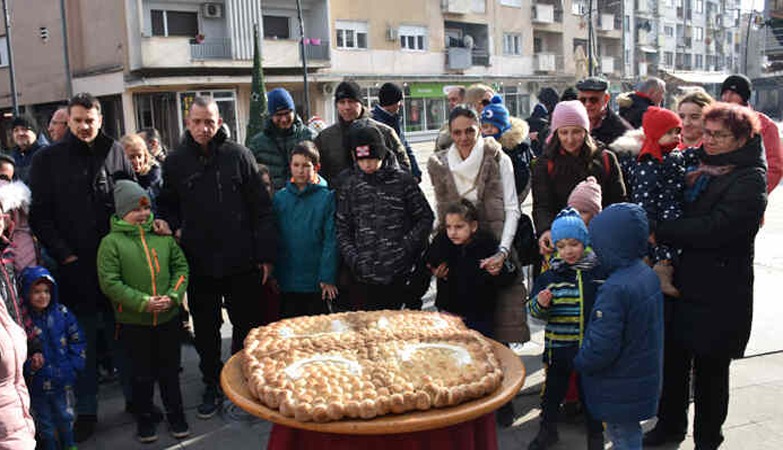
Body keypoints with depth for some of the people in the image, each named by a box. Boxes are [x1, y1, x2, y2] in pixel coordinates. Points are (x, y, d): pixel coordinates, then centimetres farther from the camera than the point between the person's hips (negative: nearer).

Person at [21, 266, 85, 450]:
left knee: (65, 417, 19)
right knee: (44, 422, 16)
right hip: (37, 382, -2)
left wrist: (74, 364, -5)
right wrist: (29, 364, -23)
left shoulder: (62, 313, -6)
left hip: (63, 379, 2)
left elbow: (77, 340, 1)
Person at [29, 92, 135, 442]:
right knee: (84, 342, 8)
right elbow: (40, 215, -1)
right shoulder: (48, 159, 0)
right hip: (76, 267, -1)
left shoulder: (115, 152, 5)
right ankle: (86, 410, 22)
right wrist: (65, 255, -8)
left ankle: (135, 397, 28)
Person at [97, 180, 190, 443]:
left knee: (170, 370, 15)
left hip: (168, 317, 3)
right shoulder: (111, 242, -7)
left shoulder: (163, 236, 3)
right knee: (142, 373, 12)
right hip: (133, 322, -2)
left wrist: (173, 296, -10)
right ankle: (144, 419, 30)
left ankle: (175, 414, 30)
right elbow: (109, 282, -12)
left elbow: (181, 267, 6)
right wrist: (143, 302, -19)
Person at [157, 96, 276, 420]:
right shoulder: (175, 162, 4)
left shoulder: (239, 156, -3)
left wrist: (266, 254, -5)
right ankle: (212, 384, 31)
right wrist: (174, 229, -4)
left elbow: (261, 208, -3)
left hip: (242, 262, -2)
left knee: (248, 326, 10)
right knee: (206, 331, 14)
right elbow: (165, 206, 16)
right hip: (199, 263, 2)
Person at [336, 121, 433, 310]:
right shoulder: (350, 185, 7)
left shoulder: (403, 180, 0)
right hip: (365, 277, 2)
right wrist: (352, 258, -3)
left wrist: (407, 247, -7)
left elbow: (425, 218, 4)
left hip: (399, 275, -2)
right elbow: (342, 228, 10)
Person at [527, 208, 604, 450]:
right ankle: (548, 429, 39)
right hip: (558, 346, 2)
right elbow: (534, 311, 0)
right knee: (553, 389, 17)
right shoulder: (551, 274, -4)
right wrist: (540, 304, -21)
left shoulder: (599, 270, -9)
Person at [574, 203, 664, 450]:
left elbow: (601, 347, -29)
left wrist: (579, 362, -9)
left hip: (621, 389, -8)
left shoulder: (615, 289, -29)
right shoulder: (647, 274, 0)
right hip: (644, 375, 8)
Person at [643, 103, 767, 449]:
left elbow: (716, 227, -23)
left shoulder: (750, 180, -11)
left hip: (717, 293, -6)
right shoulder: (697, 167, 11)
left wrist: (658, 233, -20)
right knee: (672, 359, 15)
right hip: (680, 281, 6)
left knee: (710, 368, 8)